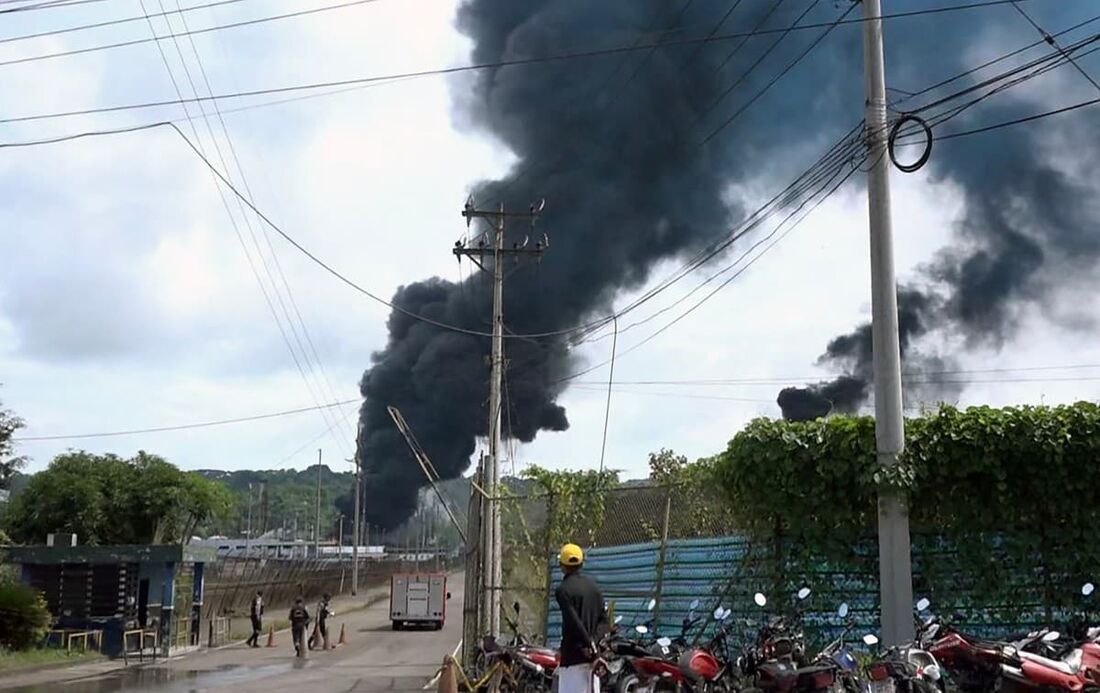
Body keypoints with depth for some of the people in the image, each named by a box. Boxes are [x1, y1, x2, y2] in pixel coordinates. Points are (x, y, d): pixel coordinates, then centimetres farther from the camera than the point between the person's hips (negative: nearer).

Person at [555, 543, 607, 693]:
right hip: (592, 654, 7)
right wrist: (593, 640, -4)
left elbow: (574, 621, -19)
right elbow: (604, 620, 7)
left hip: (573, 654, -7)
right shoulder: (593, 587, 12)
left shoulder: (563, 589, -10)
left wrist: (588, 644, -16)